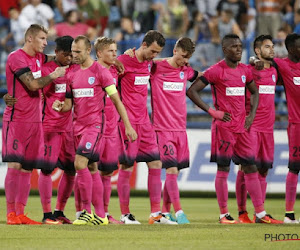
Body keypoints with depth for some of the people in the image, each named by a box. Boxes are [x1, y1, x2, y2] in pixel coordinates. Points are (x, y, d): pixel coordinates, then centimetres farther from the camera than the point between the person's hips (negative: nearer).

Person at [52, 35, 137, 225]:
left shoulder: (101, 71, -6)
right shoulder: (72, 74, 11)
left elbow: (117, 101, -4)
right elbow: (69, 103, 15)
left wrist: (128, 126, -6)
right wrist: (60, 106, -9)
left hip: (94, 124, -6)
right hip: (78, 124, 6)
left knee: (80, 163, -19)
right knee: (92, 168, 8)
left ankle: (87, 211, -14)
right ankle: (100, 215, 11)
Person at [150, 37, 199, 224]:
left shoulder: (186, 71, 11)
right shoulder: (156, 68, -6)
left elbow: (201, 75, 31)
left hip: (181, 129, 6)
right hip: (163, 129, -6)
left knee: (175, 171, 7)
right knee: (172, 169, -13)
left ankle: (166, 211, 17)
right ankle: (179, 212, -16)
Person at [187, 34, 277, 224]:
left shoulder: (245, 71, 10)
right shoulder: (216, 71, -8)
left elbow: (255, 92, 25)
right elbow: (192, 91, -10)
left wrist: (252, 114, 9)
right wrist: (212, 111, -13)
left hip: (242, 126, 6)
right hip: (223, 127, -6)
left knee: (251, 167, 5)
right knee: (223, 169, -2)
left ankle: (260, 213, 7)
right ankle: (224, 214, 3)